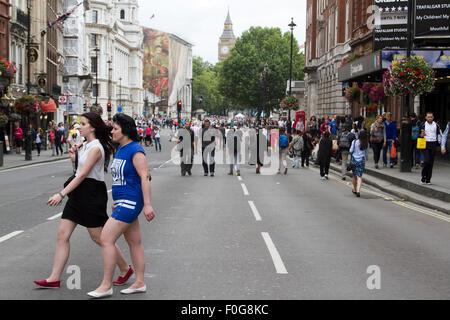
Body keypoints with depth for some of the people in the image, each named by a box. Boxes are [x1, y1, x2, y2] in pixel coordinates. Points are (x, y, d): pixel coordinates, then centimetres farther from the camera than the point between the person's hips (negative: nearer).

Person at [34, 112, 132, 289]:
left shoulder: (95, 148, -16)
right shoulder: (85, 145, 13)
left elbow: (82, 175, -23)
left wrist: (61, 194, -26)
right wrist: (74, 157, 4)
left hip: (92, 194, -9)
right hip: (79, 193, 10)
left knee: (98, 237, 0)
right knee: (63, 235, 3)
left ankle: (125, 269, 18)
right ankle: (54, 278, 5)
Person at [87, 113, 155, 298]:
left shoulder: (135, 150, -15)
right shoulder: (120, 149, 14)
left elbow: (144, 177, -20)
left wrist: (147, 204, -23)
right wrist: (117, 202, 26)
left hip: (130, 202, -10)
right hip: (124, 202, 10)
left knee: (106, 239, -10)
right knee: (134, 242, 13)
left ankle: (106, 286, -4)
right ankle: (140, 283, 21)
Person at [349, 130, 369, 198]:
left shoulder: (354, 142, -7)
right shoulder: (366, 144, -1)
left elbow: (351, 151, -6)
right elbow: (367, 153, 9)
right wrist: (367, 158, 30)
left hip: (354, 160, 0)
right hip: (361, 161, 0)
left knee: (354, 176, 14)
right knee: (359, 176, -2)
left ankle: (354, 190, 28)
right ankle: (358, 191, -18)